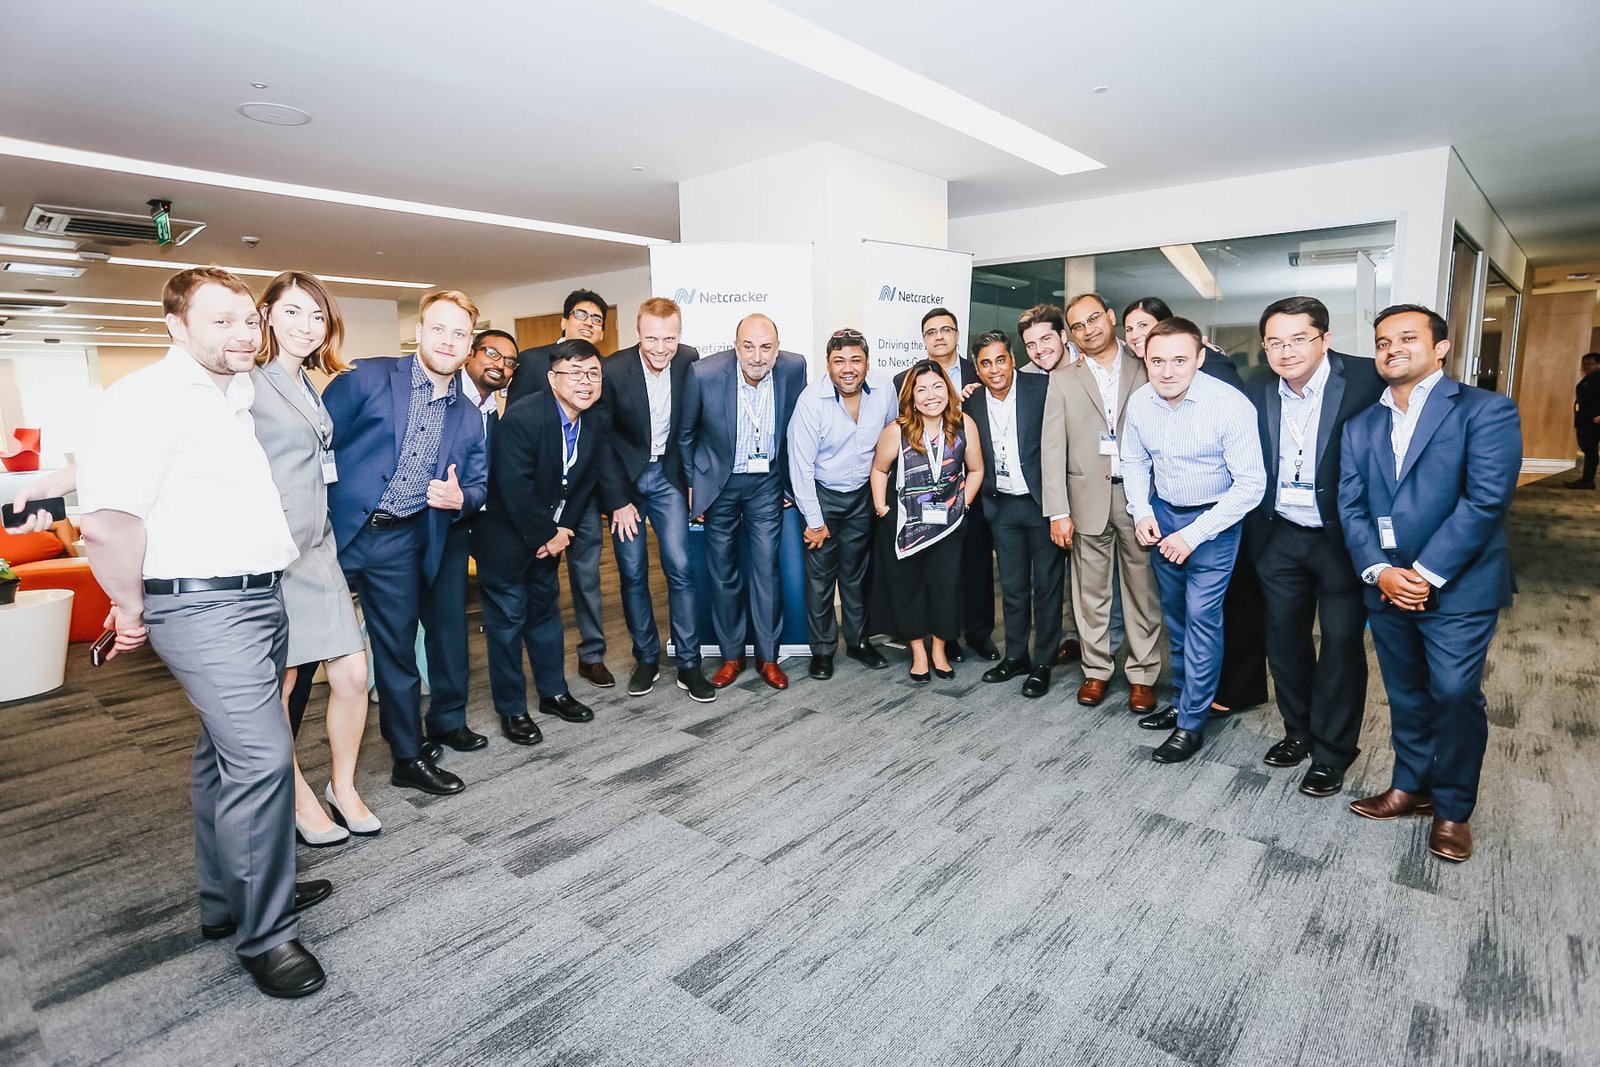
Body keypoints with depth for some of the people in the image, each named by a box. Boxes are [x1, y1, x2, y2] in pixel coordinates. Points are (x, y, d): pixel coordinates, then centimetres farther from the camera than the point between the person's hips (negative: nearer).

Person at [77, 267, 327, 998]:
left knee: (229, 756, 17)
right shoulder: (147, 398, -14)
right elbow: (107, 522, -22)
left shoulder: (238, 398, 14)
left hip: (260, 599, 9)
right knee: (261, 759, -11)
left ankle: (228, 899, 33)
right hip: (206, 608, -9)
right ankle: (265, 935, 4)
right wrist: (132, 607, -10)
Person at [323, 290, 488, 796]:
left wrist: (459, 498, -9)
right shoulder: (367, 377, -5)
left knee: (399, 653, 13)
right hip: (337, 530, -3)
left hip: (401, 545, 4)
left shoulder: (469, 418, 8)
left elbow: (478, 486, 14)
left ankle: (410, 758, 27)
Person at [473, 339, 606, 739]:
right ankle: (512, 710, 17)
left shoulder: (595, 424, -4)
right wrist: (547, 535, -17)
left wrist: (559, 531, -4)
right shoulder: (522, 418, -27)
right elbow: (515, 491, -27)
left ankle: (554, 692, 34)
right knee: (507, 620, 3)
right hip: (507, 538, -7)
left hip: (549, 536, 7)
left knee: (545, 611, 19)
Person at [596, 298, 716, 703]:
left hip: (668, 476, 1)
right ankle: (647, 659, 20)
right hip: (624, 479, -1)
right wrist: (617, 500, -11)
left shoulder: (690, 361, -8)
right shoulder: (612, 369, -16)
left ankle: (688, 664, 6)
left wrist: (694, 476, 3)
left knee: (680, 568, -5)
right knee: (633, 573, 4)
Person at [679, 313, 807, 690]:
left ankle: (768, 656, 18)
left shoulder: (794, 368, -14)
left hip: (766, 483, 1)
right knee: (723, 572, 9)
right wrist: (691, 483, 1)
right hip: (720, 483, 0)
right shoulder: (704, 373, -19)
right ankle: (731, 655, 24)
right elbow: (686, 432, -3)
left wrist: (792, 481, 6)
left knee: (766, 569, 2)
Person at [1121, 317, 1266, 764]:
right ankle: (1184, 698, 33)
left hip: (1213, 519, -5)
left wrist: (1194, 534, -24)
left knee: (1201, 617, -6)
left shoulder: (1230, 405, -23)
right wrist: (1142, 511, -7)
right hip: (1162, 514, 5)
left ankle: (1191, 723, 8)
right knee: (1174, 613, 15)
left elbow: (1250, 484, -21)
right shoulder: (1139, 402, -8)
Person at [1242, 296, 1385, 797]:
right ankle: (1298, 732, 35)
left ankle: (1332, 751, 24)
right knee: (1284, 638, 15)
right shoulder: (1258, 393, -2)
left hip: (1343, 539, -4)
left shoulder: (1367, 382, -16)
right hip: (1280, 538, 4)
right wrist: (1252, 536, 6)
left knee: (1342, 645, 6)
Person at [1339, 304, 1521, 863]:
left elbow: (1486, 500, -15)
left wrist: (1427, 573, -17)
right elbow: (1351, 507, 3)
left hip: (1458, 588, -4)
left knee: (1455, 697, 1)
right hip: (1387, 586, 5)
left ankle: (1453, 809, 20)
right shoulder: (1361, 426, 9)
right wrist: (1379, 571, -10)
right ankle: (1411, 786, 32)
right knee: (1406, 696, 16)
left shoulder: (1486, 410, -6)